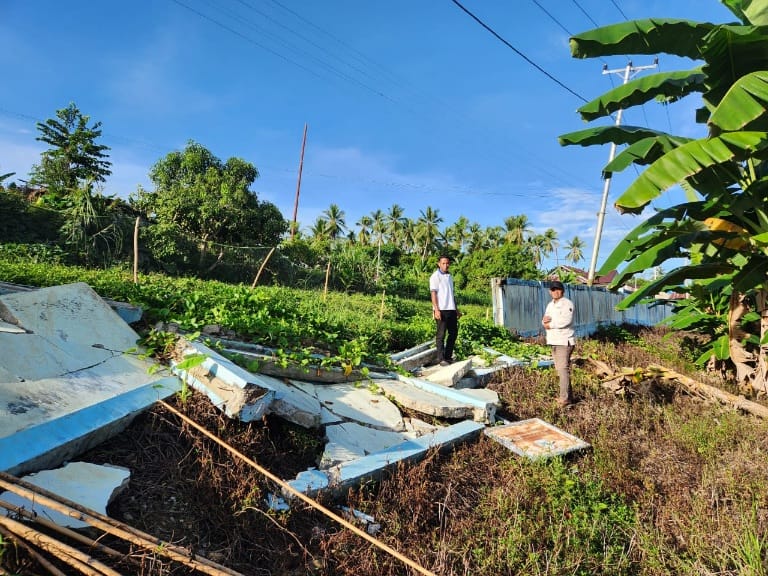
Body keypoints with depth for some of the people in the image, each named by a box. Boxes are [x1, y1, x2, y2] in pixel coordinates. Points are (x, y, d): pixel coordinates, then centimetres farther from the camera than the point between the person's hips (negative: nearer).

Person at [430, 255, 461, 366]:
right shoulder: (435, 276, -2)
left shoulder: (450, 276, 20)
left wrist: (456, 309, 19)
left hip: (451, 309, 8)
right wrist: (436, 309, -18)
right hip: (441, 310, -8)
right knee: (441, 335, -3)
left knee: (453, 333, 10)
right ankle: (441, 359, 0)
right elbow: (433, 293, -9)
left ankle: (448, 356, 19)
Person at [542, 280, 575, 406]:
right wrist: (544, 320, -9)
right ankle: (568, 395, 18)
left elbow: (566, 320, -22)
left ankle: (565, 398, -11)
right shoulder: (550, 305, 17)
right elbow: (545, 322, 15)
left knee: (563, 369, -12)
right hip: (553, 341, 8)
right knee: (559, 369, 10)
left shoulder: (567, 303, -8)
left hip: (564, 341, -8)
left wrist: (550, 324, -10)